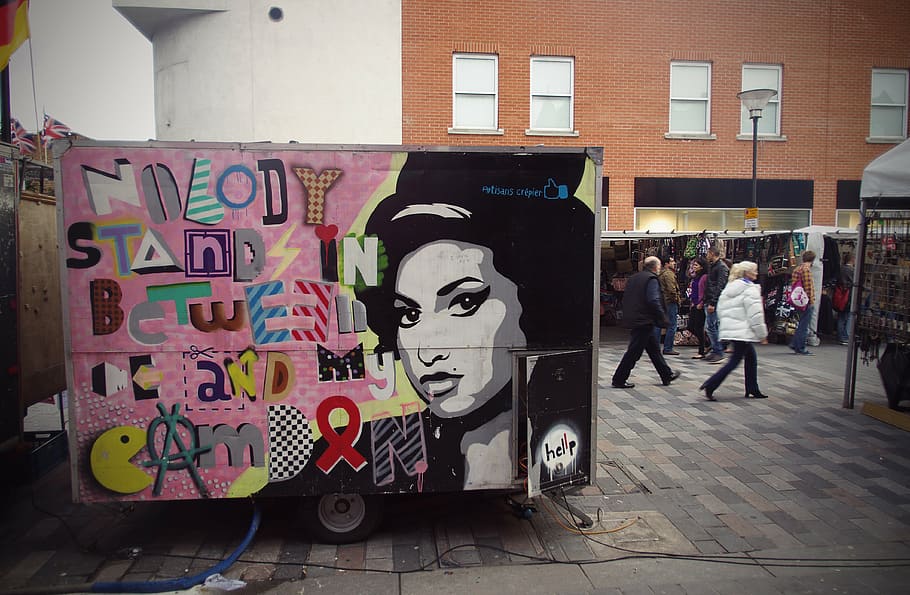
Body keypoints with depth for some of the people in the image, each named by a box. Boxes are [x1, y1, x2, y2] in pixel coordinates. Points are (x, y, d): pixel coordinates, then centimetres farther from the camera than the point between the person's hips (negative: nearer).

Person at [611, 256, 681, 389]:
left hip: (633, 320, 9)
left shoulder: (633, 278, 14)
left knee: (654, 348, 17)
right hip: (644, 321, -9)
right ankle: (619, 379, -1)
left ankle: (667, 375, 26)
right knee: (634, 351, -4)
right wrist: (663, 319, -13)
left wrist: (627, 316, 22)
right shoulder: (651, 279, -11)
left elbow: (625, 299, 16)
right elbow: (654, 301, -20)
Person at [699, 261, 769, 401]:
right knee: (735, 361, -5)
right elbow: (755, 315, -16)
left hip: (729, 328, 9)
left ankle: (753, 390, 21)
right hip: (742, 331, -9)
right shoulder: (750, 290, -12)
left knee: (751, 358, 17)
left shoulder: (729, 287, 14)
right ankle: (709, 386, -11)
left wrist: (724, 324, 24)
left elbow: (720, 309, 17)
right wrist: (762, 334, -9)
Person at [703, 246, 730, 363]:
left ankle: (719, 353, -5)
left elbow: (720, 286, -18)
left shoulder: (722, 267, -10)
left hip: (715, 302, -10)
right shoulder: (711, 266, 19)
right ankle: (715, 351, 17)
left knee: (711, 327, -10)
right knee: (710, 327, 11)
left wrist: (712, 303, -23)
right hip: (709, 301, 10)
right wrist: (705, 300, 17)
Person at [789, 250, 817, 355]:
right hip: (807, 302, -9)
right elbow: (808, 286, -19)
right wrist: (811, 300, -15)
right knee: (804, 326, -2)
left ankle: (794, 344, 21)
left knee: (802, 324, 19)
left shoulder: (797, 269, 13)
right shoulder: (806, 269, -15)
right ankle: (801, 349, 2)